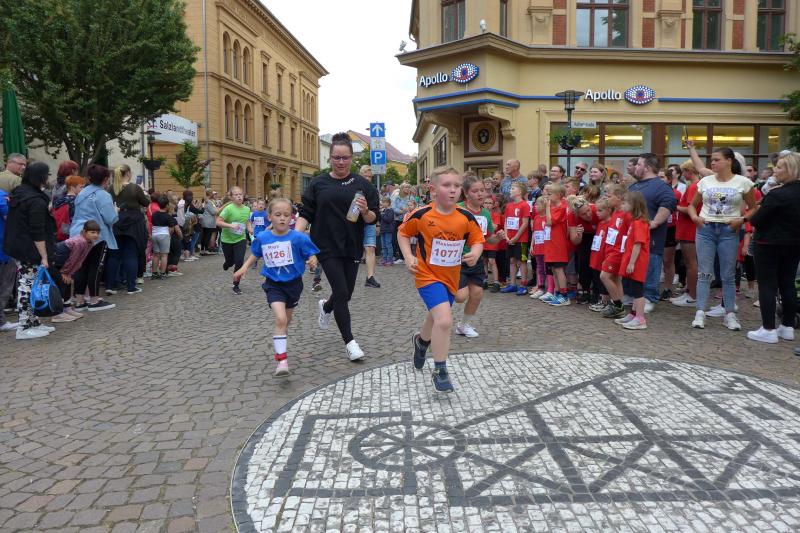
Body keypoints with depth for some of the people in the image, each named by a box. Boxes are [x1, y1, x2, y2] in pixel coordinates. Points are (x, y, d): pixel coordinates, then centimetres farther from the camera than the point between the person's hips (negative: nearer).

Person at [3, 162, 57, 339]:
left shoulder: (18, 192, 10)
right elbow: (38, 233, -21)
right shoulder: (36, 201, -19)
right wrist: (44, 257, -19)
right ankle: (24, 328, 1)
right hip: (31, 251, -9)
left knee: (25, 284, 12)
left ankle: (33, 322, 21)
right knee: (29, 286, -4)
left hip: (18, 247, 9)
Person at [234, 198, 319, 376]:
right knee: (280, 319, -20)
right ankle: (282, 360, -16)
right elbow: (255, 254, 14)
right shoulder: (262, 238, -6)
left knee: (287, 320, 20)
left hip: (293, 283, 1)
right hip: (274, 284, -1)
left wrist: (312, 262, -33)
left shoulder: (298, 237, -15)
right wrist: (244, 268, 4)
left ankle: (280, 344, 50)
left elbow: (312, 256, -12)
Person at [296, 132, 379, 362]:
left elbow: (373, 218, 3)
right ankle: (349, 342, 3)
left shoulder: (362, 185, 2)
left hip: (352, 247, 2)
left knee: (346, 293, 12)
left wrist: (365, 211, -19)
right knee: (341, 291, -9)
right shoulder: (318, 184, 2)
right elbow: (306, 214, 4)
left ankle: (326, 306, 48)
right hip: (327, 247, -2)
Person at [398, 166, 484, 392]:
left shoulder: (466, 217, -9)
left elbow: (478, 240, 3)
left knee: (436, 317, 25)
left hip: (451, 277, 5)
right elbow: (403, 233, 1)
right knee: (444, 320, -22)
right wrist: (408, 257, -11)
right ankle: (440, 370, -4)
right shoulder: (421, 215, -14)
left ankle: (422, 341, 60)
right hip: (427, 274, -5)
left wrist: (475, 254, -18)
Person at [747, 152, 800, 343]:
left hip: (770, 245, -8)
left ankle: (768, 329, 0)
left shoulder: (777, 195, -20)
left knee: (767, 285, -1)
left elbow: (756, 220, -16)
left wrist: (749, 217, 3)